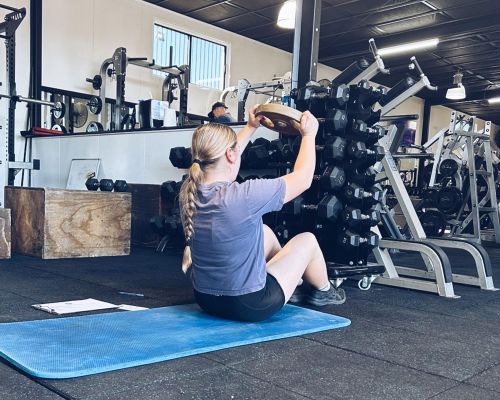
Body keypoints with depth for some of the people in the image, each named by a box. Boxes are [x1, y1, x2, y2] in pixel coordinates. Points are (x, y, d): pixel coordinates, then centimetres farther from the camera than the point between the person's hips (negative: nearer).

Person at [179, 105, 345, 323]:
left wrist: (250, 127, 23)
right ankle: (324, 291, 44)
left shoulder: (188, 191, -9)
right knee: (307, 239, 15)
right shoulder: (243, 196, -29)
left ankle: (292, 282, 49)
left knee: (265, 232, 26)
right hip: (250, 305, -6)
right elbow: (302, 178, -13)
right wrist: (309, 135, 2)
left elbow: (221, 158, 13)